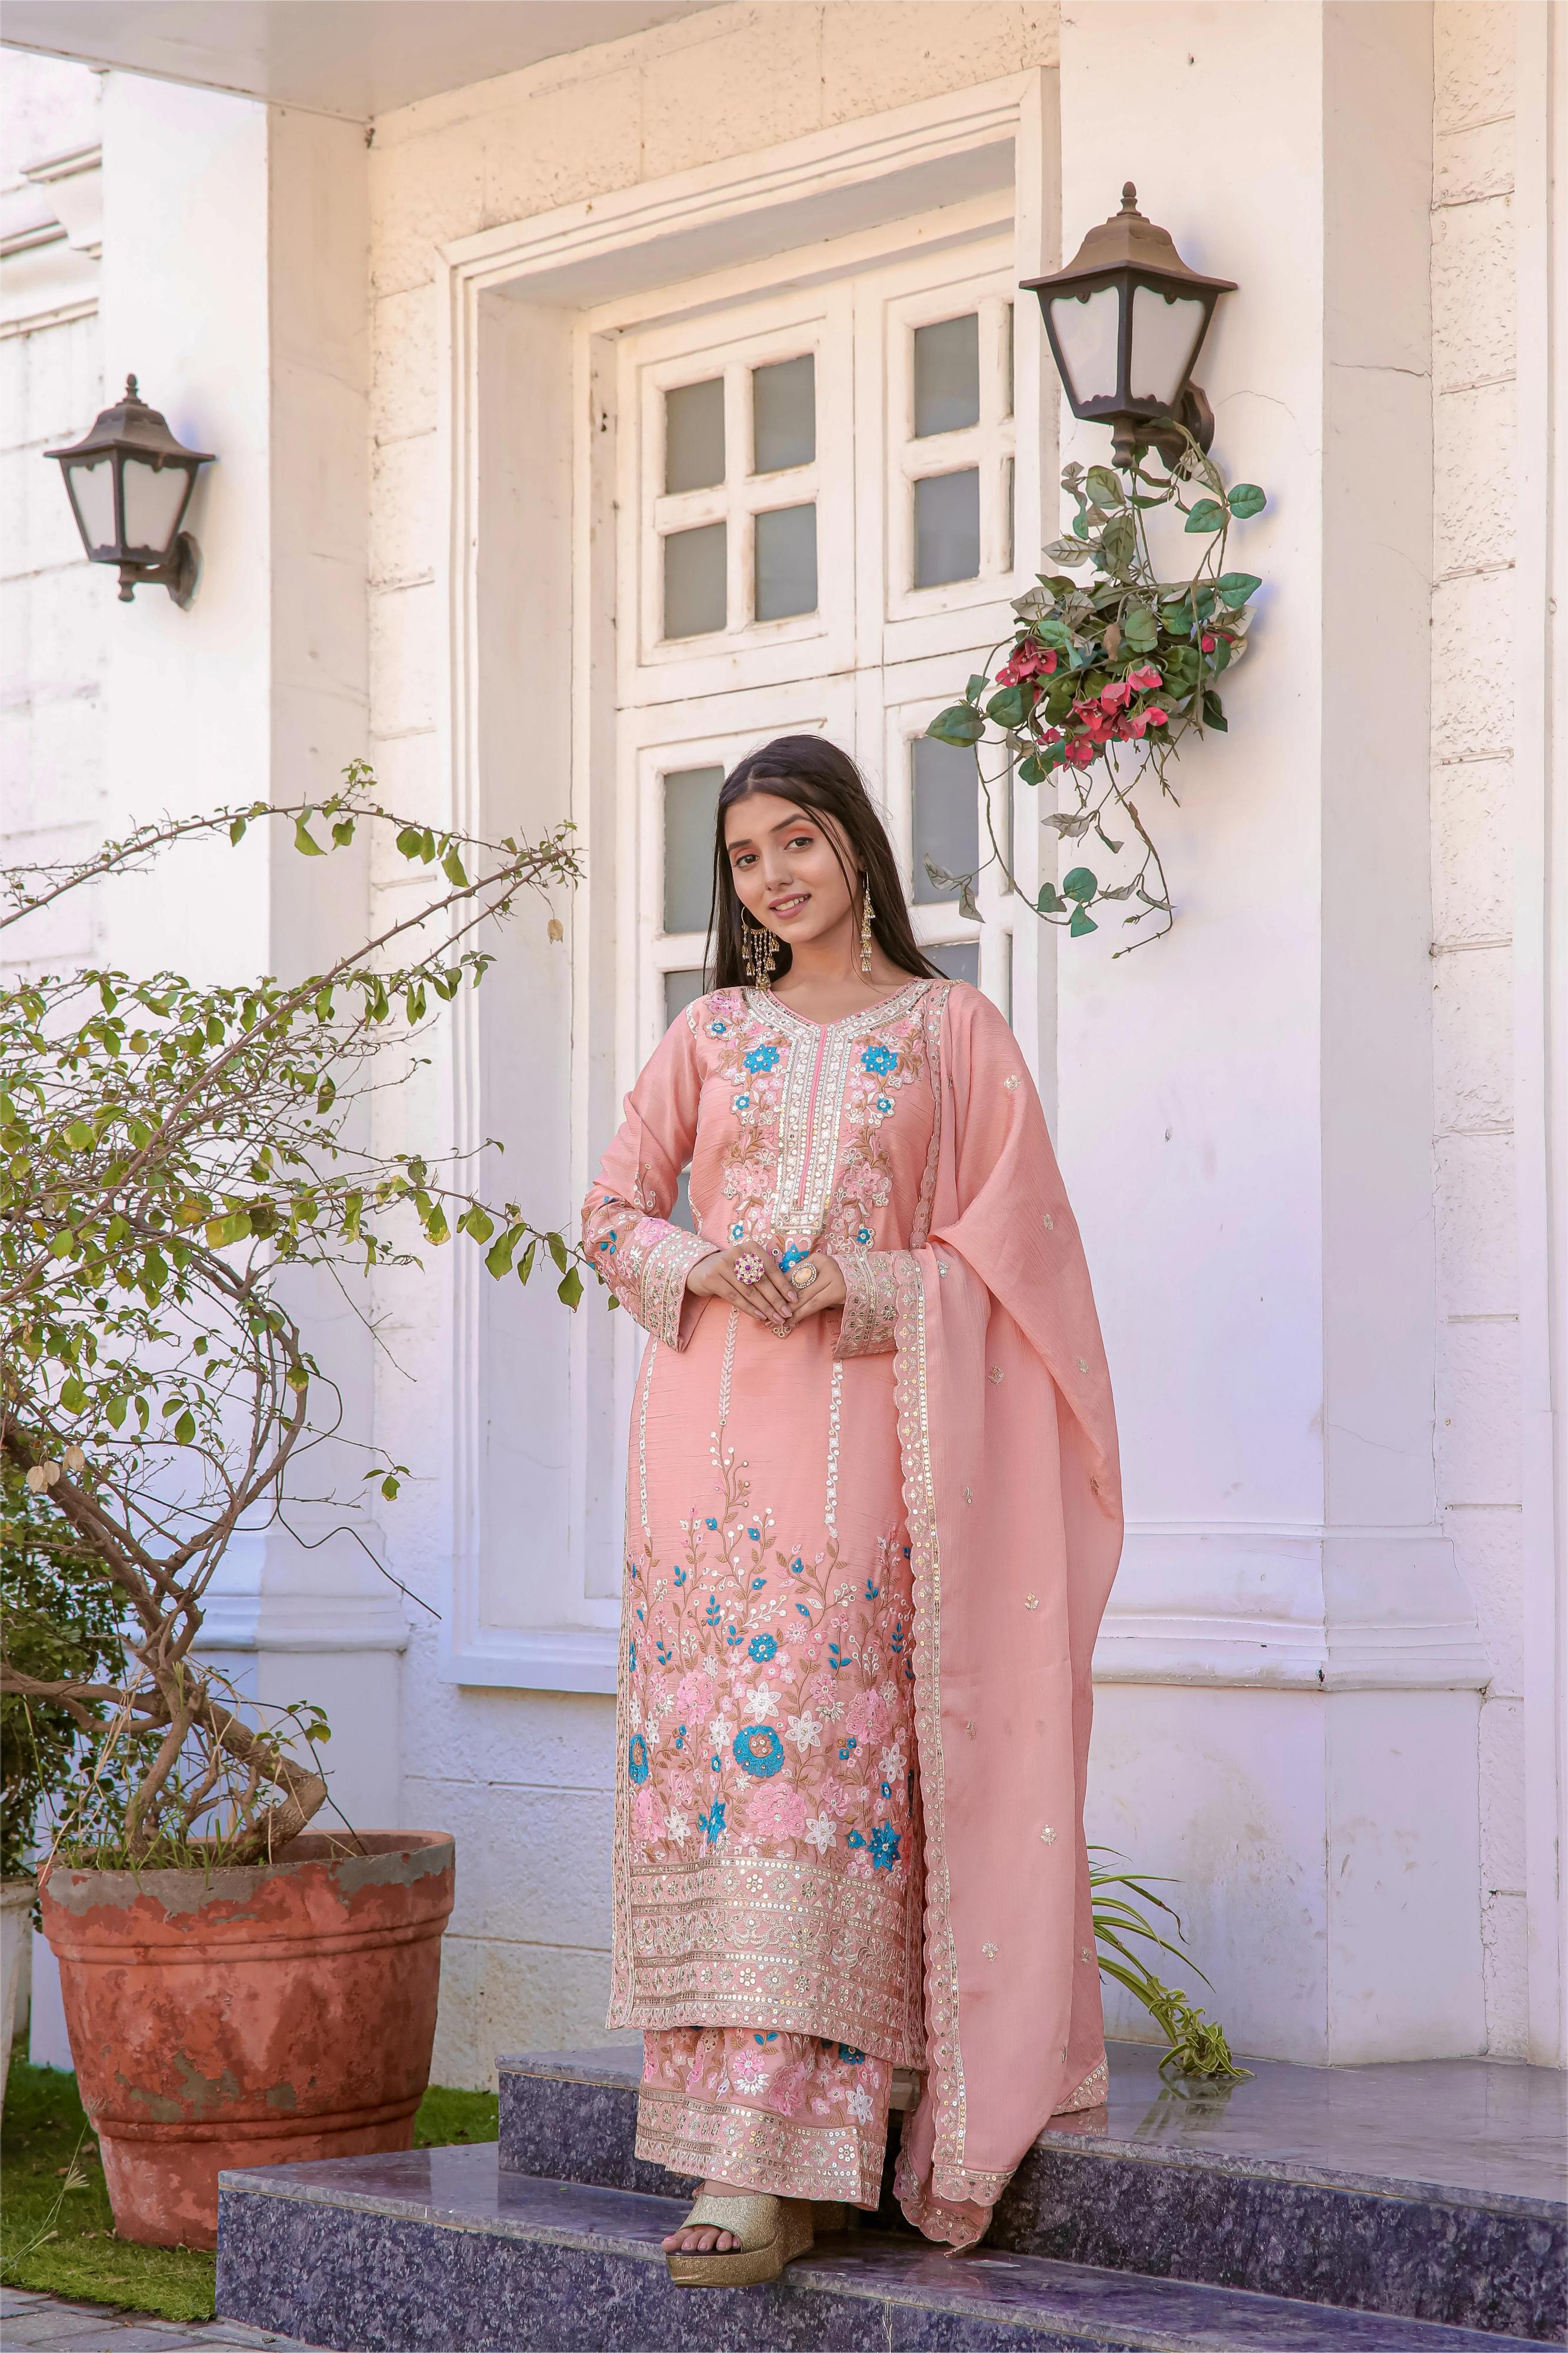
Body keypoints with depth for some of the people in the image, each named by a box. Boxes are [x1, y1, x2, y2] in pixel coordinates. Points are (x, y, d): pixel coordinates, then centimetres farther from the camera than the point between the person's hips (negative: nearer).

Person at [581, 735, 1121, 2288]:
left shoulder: (951, 1030, 8)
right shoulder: (711, 1033, 17)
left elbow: (1003, 1243, 3)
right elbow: (614, 1211, 15)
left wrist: (847, 1287, -12)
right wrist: (707, 1270, -6)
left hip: (860, 1420, -3)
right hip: (708, 1416, 3)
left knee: (821, 1742, -12)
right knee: (706, 1741, -4)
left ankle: (781, 2165, -15)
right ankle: (740, 2147, 1)